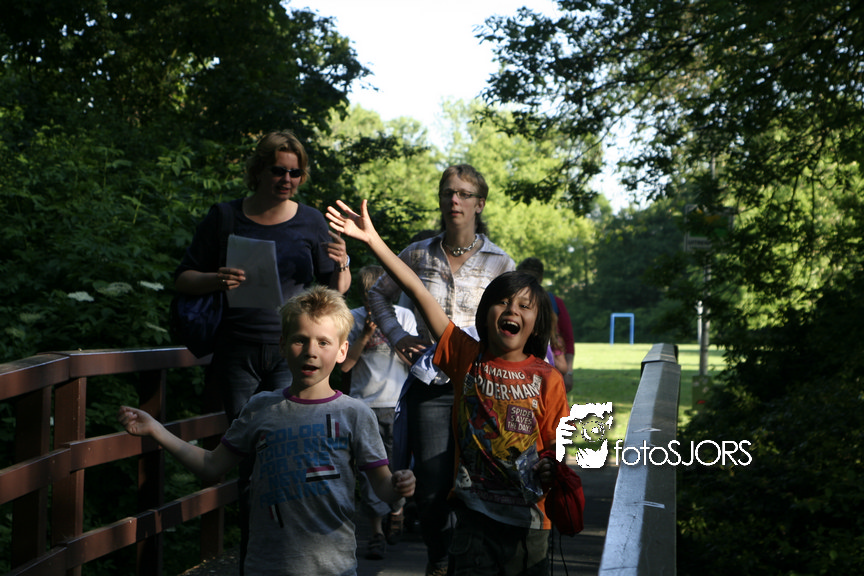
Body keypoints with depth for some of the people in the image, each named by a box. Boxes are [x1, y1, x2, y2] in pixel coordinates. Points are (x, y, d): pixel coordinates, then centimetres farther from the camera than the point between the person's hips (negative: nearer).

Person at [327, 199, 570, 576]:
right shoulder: (468, 358, -1)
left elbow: (560, 446, 4)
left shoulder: (546, 379, -2)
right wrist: (372, 238, -7)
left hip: (528, 519, 0)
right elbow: (419, 294, -5)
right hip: (476, 513, 0)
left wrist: (552, 470, -18)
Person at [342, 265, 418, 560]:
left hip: (398, 403, 0)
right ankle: (377, 529, 3)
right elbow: (345, 364, -1)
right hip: (366, 404, 0)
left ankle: (397, 510, 26)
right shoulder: (354, 319, 5)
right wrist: (366, 335, -11)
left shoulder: (404, 316, 6)